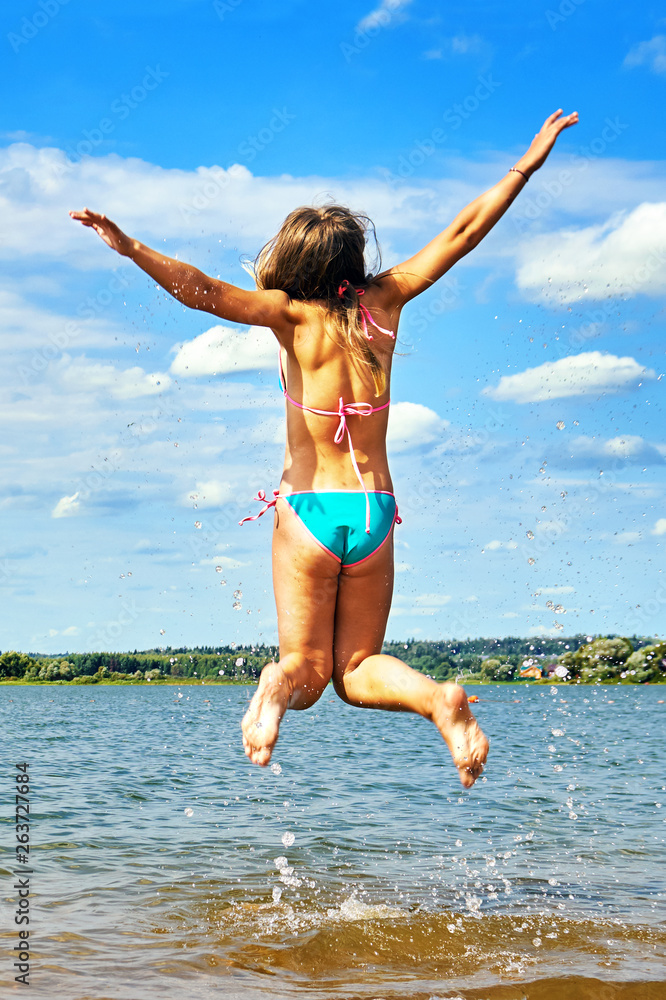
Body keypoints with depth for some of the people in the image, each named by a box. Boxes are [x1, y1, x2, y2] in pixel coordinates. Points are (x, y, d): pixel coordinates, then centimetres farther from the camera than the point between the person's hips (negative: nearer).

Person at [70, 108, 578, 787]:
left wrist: (128, 246, -22)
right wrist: (527, 165, 13)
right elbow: (462, 232, 6)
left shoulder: (295, 314, -8)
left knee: (308, 671, 10)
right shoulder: (383, 301, 1)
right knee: (356, 670, 14)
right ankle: (437, 698, -17)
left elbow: (203, 292, -21)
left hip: (308, 509, -3)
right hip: (375, 510, 3)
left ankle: (279, 686, -27)